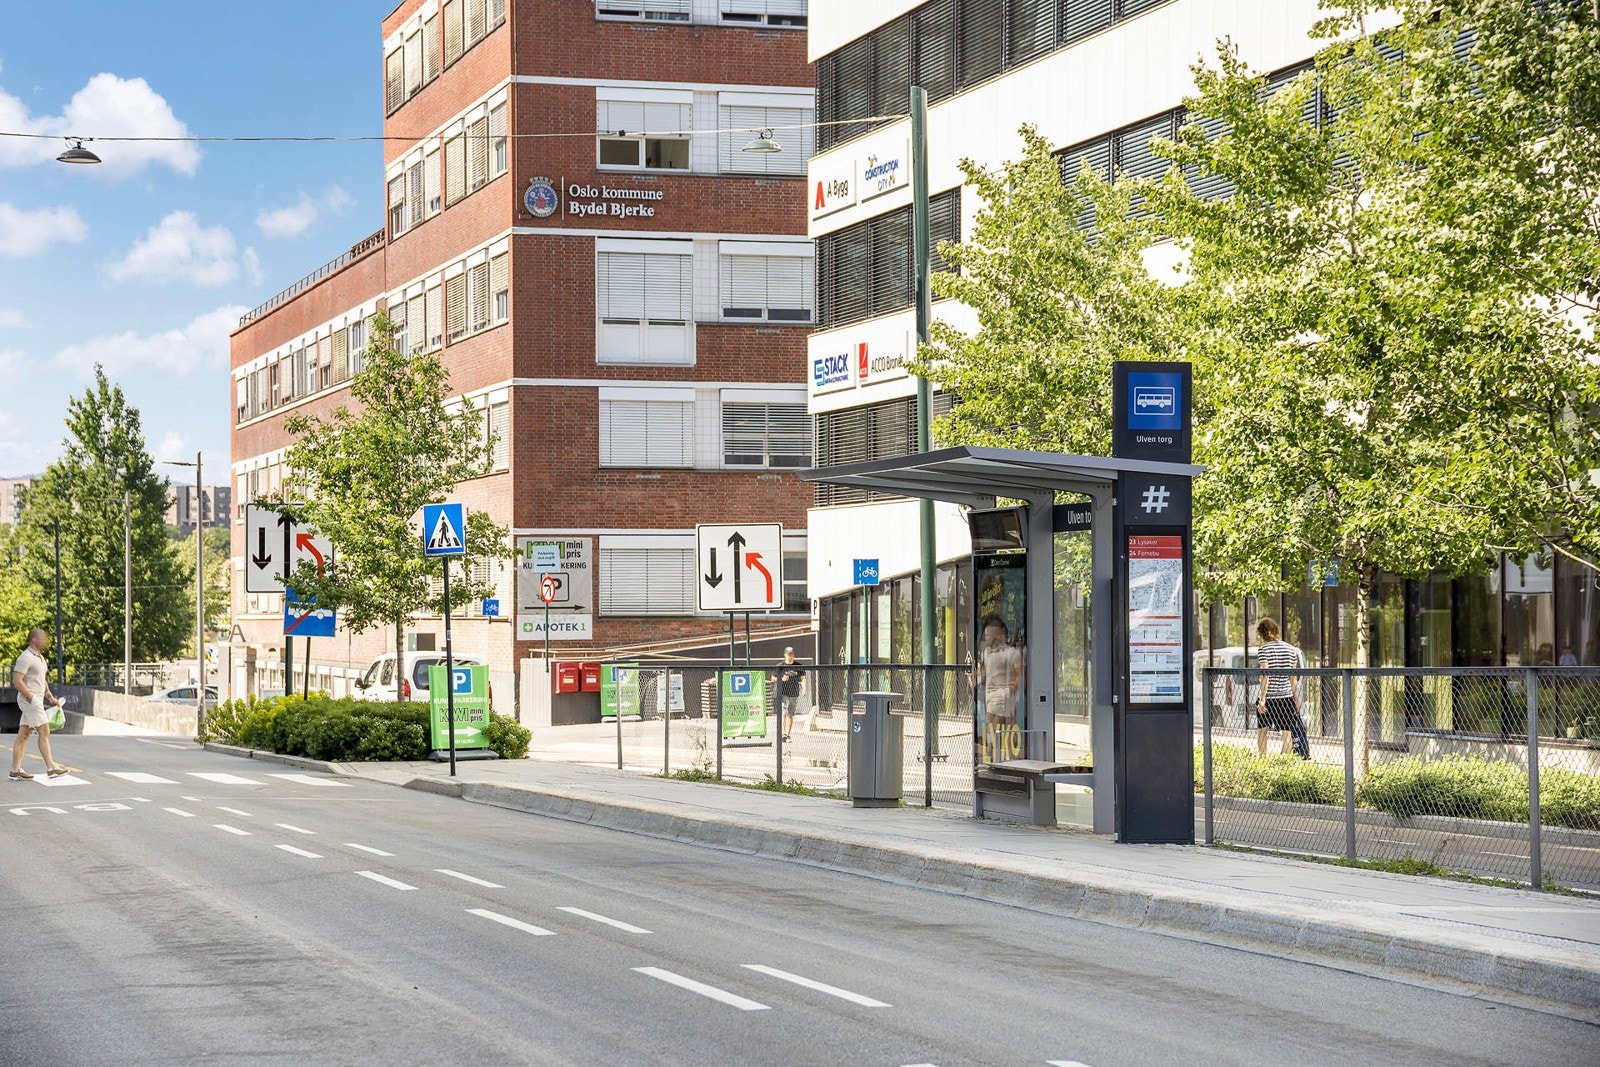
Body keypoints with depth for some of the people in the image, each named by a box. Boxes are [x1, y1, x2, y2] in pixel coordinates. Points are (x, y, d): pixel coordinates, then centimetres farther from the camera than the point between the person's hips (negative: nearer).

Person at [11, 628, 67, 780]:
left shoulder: (39, 657, 16)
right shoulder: (25, 658, -15)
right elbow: (17, 681, -21)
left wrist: (50, 697, 16)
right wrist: (31, 698, -21)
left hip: (36, 700, 9)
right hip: (29, 699, -9)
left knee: (23, 735, 7)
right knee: (44, 732, -11)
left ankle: (15, 770, 8)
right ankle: (51, 767, -12)